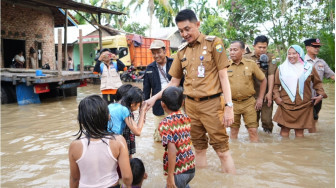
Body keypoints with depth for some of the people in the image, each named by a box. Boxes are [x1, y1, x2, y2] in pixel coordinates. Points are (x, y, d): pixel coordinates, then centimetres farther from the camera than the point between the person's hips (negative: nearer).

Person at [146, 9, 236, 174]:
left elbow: (223, 76, -7)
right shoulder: (182, 51, 9)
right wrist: (154, 98, 6)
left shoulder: (213, 43, -4)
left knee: (222, 149, 0)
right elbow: (174, 82, 15)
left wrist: (229, 106, -14)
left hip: (212, 104, -4)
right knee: (199, 148, 15)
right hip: (191, 105, 5)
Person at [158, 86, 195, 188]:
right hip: (191, 166, 7)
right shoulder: (186, 118, 3)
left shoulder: (165, 124, -17)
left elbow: (172, 151, -24)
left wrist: (170, 176, -19)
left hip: (178, 171, -7)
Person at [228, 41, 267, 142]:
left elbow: (263, 80, 7)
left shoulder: (251, 64, -3)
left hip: (249, 103, 0)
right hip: (232, 103, 1)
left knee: (253, 130, 2)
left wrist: (260, 99, 5)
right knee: (233, 130, 12)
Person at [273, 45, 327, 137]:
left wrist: (320, 94, 4)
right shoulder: (282, 68, 6)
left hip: (303, 106, 1)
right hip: (285, 105, 0)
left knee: (299, 131, 6)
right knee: (284, 130, 1)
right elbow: (276, 85, 8)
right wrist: (276, 97, -5)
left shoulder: (308, 67, 7)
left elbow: (317, 82, 16)